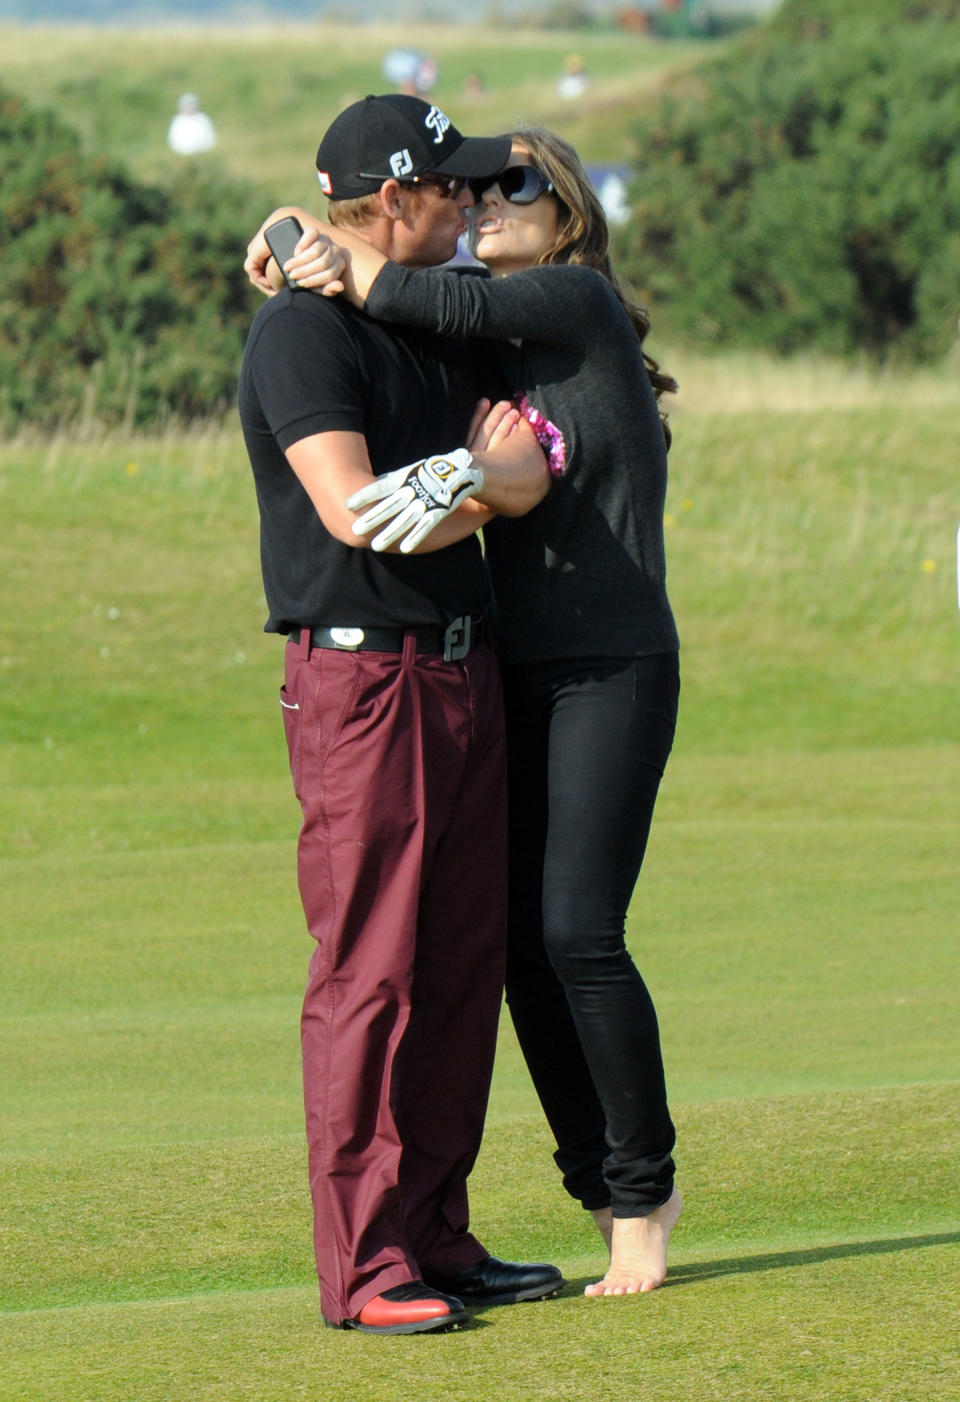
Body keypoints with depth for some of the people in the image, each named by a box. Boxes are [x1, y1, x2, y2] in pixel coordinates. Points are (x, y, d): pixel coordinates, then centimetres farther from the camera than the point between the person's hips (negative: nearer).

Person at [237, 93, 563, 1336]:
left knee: (463, 964, 8)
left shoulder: (439, 326, 17)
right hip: (359, 678, -8)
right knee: (368, 973, -9)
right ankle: (361, 1270, -7)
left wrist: (463, 482, -10)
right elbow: (352, 509, -19)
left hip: (463, 671, 8)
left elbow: (527, 470, 12)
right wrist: (486, 478, -5)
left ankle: (437, 1242, 15)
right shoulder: (301, 332, -10)